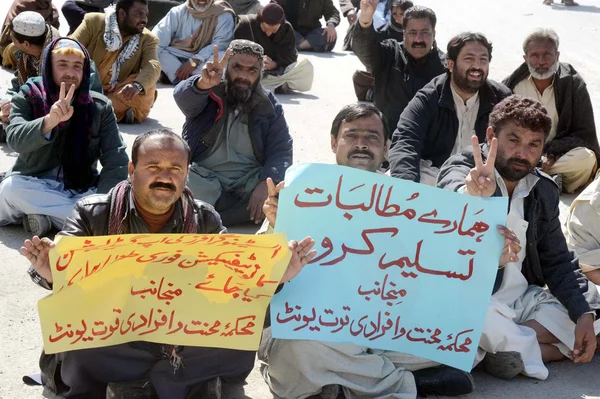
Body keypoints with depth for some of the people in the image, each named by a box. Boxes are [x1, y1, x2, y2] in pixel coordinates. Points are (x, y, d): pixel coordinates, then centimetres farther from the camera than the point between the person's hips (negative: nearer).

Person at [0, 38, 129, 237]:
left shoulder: (100, 106, -1)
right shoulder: (27, 99, -3)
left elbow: (116, 160, -8)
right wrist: (50, 121, -41)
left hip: (82, 191, 1)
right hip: (34, 188, -1)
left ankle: (43, 214, -18)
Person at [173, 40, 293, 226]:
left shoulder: (269, 105, 8)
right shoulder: (209, 94, 2)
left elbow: (281, 151, 0)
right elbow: (183, 96, -21)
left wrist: (266, 183, -21)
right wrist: (204, 83, -46)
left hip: (250, 180, 2)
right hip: (205, 180, -2)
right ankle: (244, 209, -20)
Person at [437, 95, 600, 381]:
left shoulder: (544, 190, 7)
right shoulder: (461, 170, -11)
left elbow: (558, 262, 10)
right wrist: (472, 196, -61)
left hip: (524, 298, 7)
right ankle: (532, 353, -11)